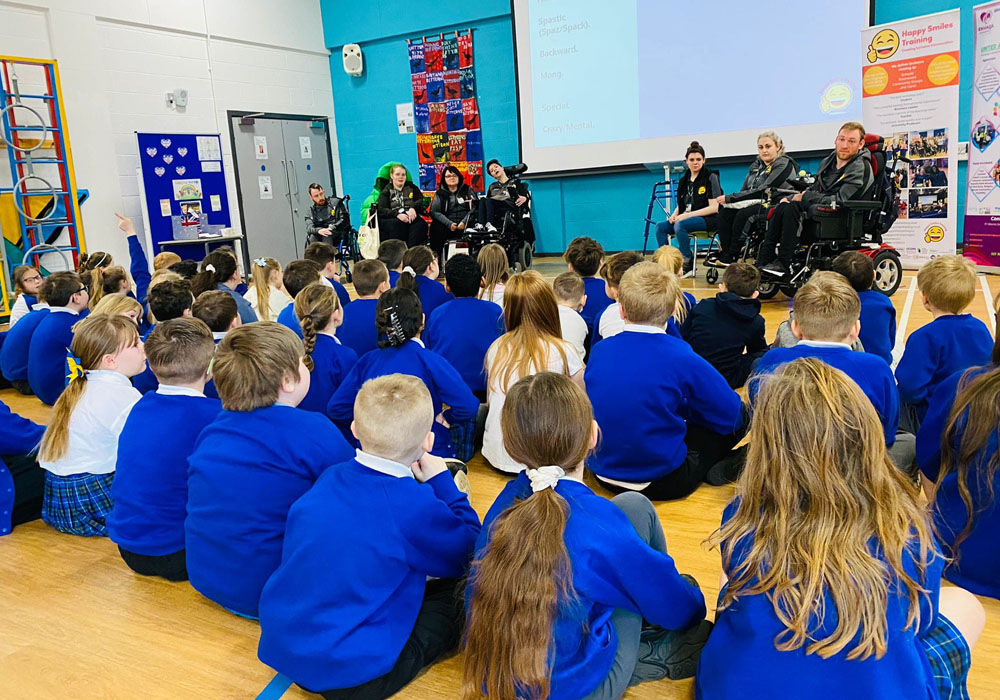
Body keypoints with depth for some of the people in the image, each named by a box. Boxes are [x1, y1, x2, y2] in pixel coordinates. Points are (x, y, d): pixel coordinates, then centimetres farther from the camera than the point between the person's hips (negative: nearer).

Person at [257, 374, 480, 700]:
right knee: (463, 596, 4)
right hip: (344, 674, -6)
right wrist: (442, 482, 3)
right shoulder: (415, 505, -21)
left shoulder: (330, 478, 0)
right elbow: (468, 554, -4)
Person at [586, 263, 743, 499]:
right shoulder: (681, 358, -18)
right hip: (661, 481, -5)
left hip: (603, 473, 5)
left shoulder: (599, 351, -4)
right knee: (740, 416, 8)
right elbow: (731, 413, -9)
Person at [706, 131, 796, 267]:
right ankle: (724, 251, -21)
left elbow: (762, 191, -18)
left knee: (743, 214, -31)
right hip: (755, 203, 8)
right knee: (725, 210, -16)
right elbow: (744, 190, 13)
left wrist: (729, 198, -19)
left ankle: (731, 256, -23)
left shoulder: (784, 165, -8)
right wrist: (728, 199, -11)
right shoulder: (756, 165, 16)